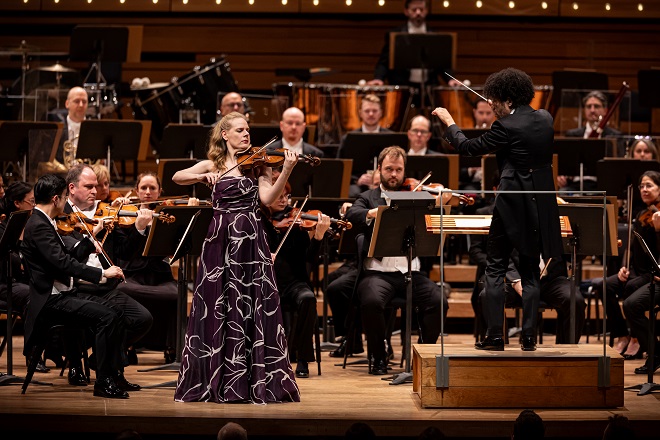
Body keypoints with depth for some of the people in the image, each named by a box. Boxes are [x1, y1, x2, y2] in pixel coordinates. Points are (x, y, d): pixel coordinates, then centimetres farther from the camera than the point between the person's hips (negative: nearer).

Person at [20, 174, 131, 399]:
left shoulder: (43, 223, 14)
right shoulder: (38, 226, -18)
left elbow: (68, 256, 21)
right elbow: (64, 263, -28)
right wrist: (102, 273, -28)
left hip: (63, 295, 11)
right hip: (50, 300, -11)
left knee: (114, 316, 9)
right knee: (106, 316, -22)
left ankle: (115, 375, 12)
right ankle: (103, 382, -18)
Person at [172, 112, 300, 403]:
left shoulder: (257, 163, 7)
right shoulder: (213, 165, 10)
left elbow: (268, 198, -8)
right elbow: (177, 177, -2)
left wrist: (286, 171, -22)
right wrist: (203, 176, -19)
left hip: (251, 241, -1)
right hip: (220, 241, 1)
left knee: (254, 310, -2)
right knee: (216, 310, 3)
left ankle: (258, 380, 2)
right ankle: (212, 380, 12)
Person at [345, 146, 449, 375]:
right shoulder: (369, 198, 12)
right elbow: (351, 215, -9)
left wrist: (438, 208, -14)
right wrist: (372, 213, -29)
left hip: (411, 271, 2)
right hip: (377, 271, -2)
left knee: (438, 302, -23)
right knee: (371, 301, -32)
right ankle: (379, 356, -9)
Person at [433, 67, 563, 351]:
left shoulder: (507, 126, -16)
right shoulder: (545, 119, 3)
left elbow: (469, 148, -8)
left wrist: (449, 122, 7)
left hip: (513, 205, -6)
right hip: (541, 205, 6)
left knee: (495, 269, 5)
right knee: (530, 271, 11)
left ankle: (495, 336, 2)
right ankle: (529, 336, 8)